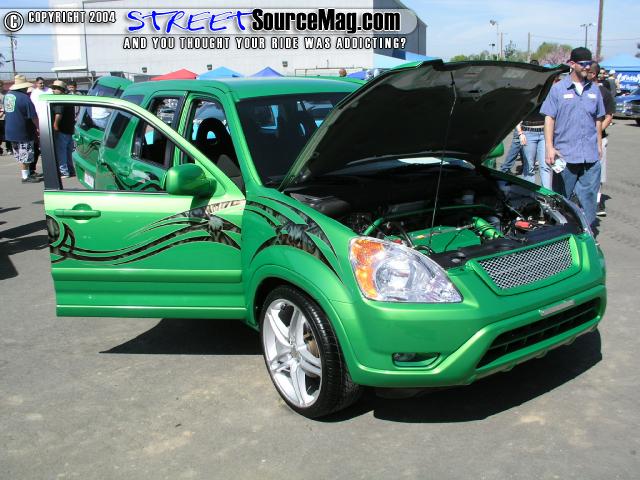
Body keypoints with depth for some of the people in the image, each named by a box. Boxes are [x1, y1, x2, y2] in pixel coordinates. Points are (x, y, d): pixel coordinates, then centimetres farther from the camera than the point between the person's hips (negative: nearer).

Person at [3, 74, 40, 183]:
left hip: (10, 131, 8)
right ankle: (25, 177, 7)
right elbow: (33, 117, -18)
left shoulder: (7, 95, 6)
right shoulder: (25, 98, -18)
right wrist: (39, 128, -7)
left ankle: (26, 174, 26)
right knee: (25, 156, 1)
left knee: (20, 155, 17)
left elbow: (6, 112, 17)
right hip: (23, 132, -8)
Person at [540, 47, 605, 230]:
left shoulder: (594, 90, 11)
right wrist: (549, 147, -12)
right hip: (565, 153, -3)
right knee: (563, 197, 7)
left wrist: (599, 145, 15)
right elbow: (549, 118, -4)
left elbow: (598, 119, 18)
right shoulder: (558, 89, -1)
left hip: (591, 154, 3)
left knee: (589, 194, 5)